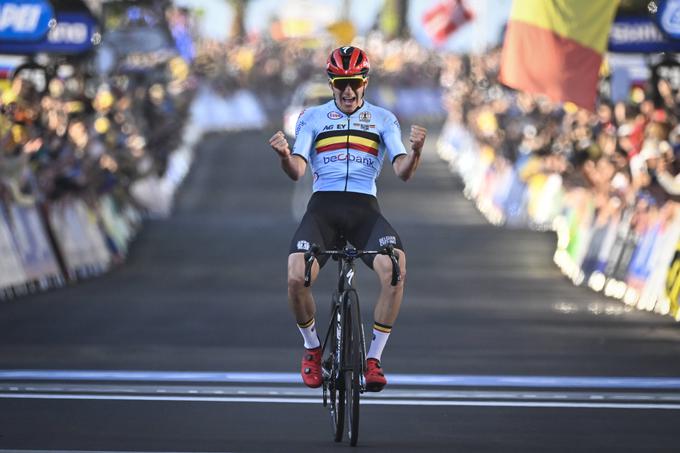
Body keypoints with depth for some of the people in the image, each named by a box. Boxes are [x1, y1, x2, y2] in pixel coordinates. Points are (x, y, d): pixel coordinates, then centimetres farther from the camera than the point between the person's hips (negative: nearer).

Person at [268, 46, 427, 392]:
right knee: (296, 277, -26)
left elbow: (403, 172, 0)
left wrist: (415, 151, -22)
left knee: (396, 269, -30)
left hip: (364, 208, 0)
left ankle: (374, 357, -14)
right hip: (322, 206, 0)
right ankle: (313, 347, 4)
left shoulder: (383, 119, 11)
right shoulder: (312, 118, 11)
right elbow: (297, 171, 0)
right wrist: (284, 155, -23)